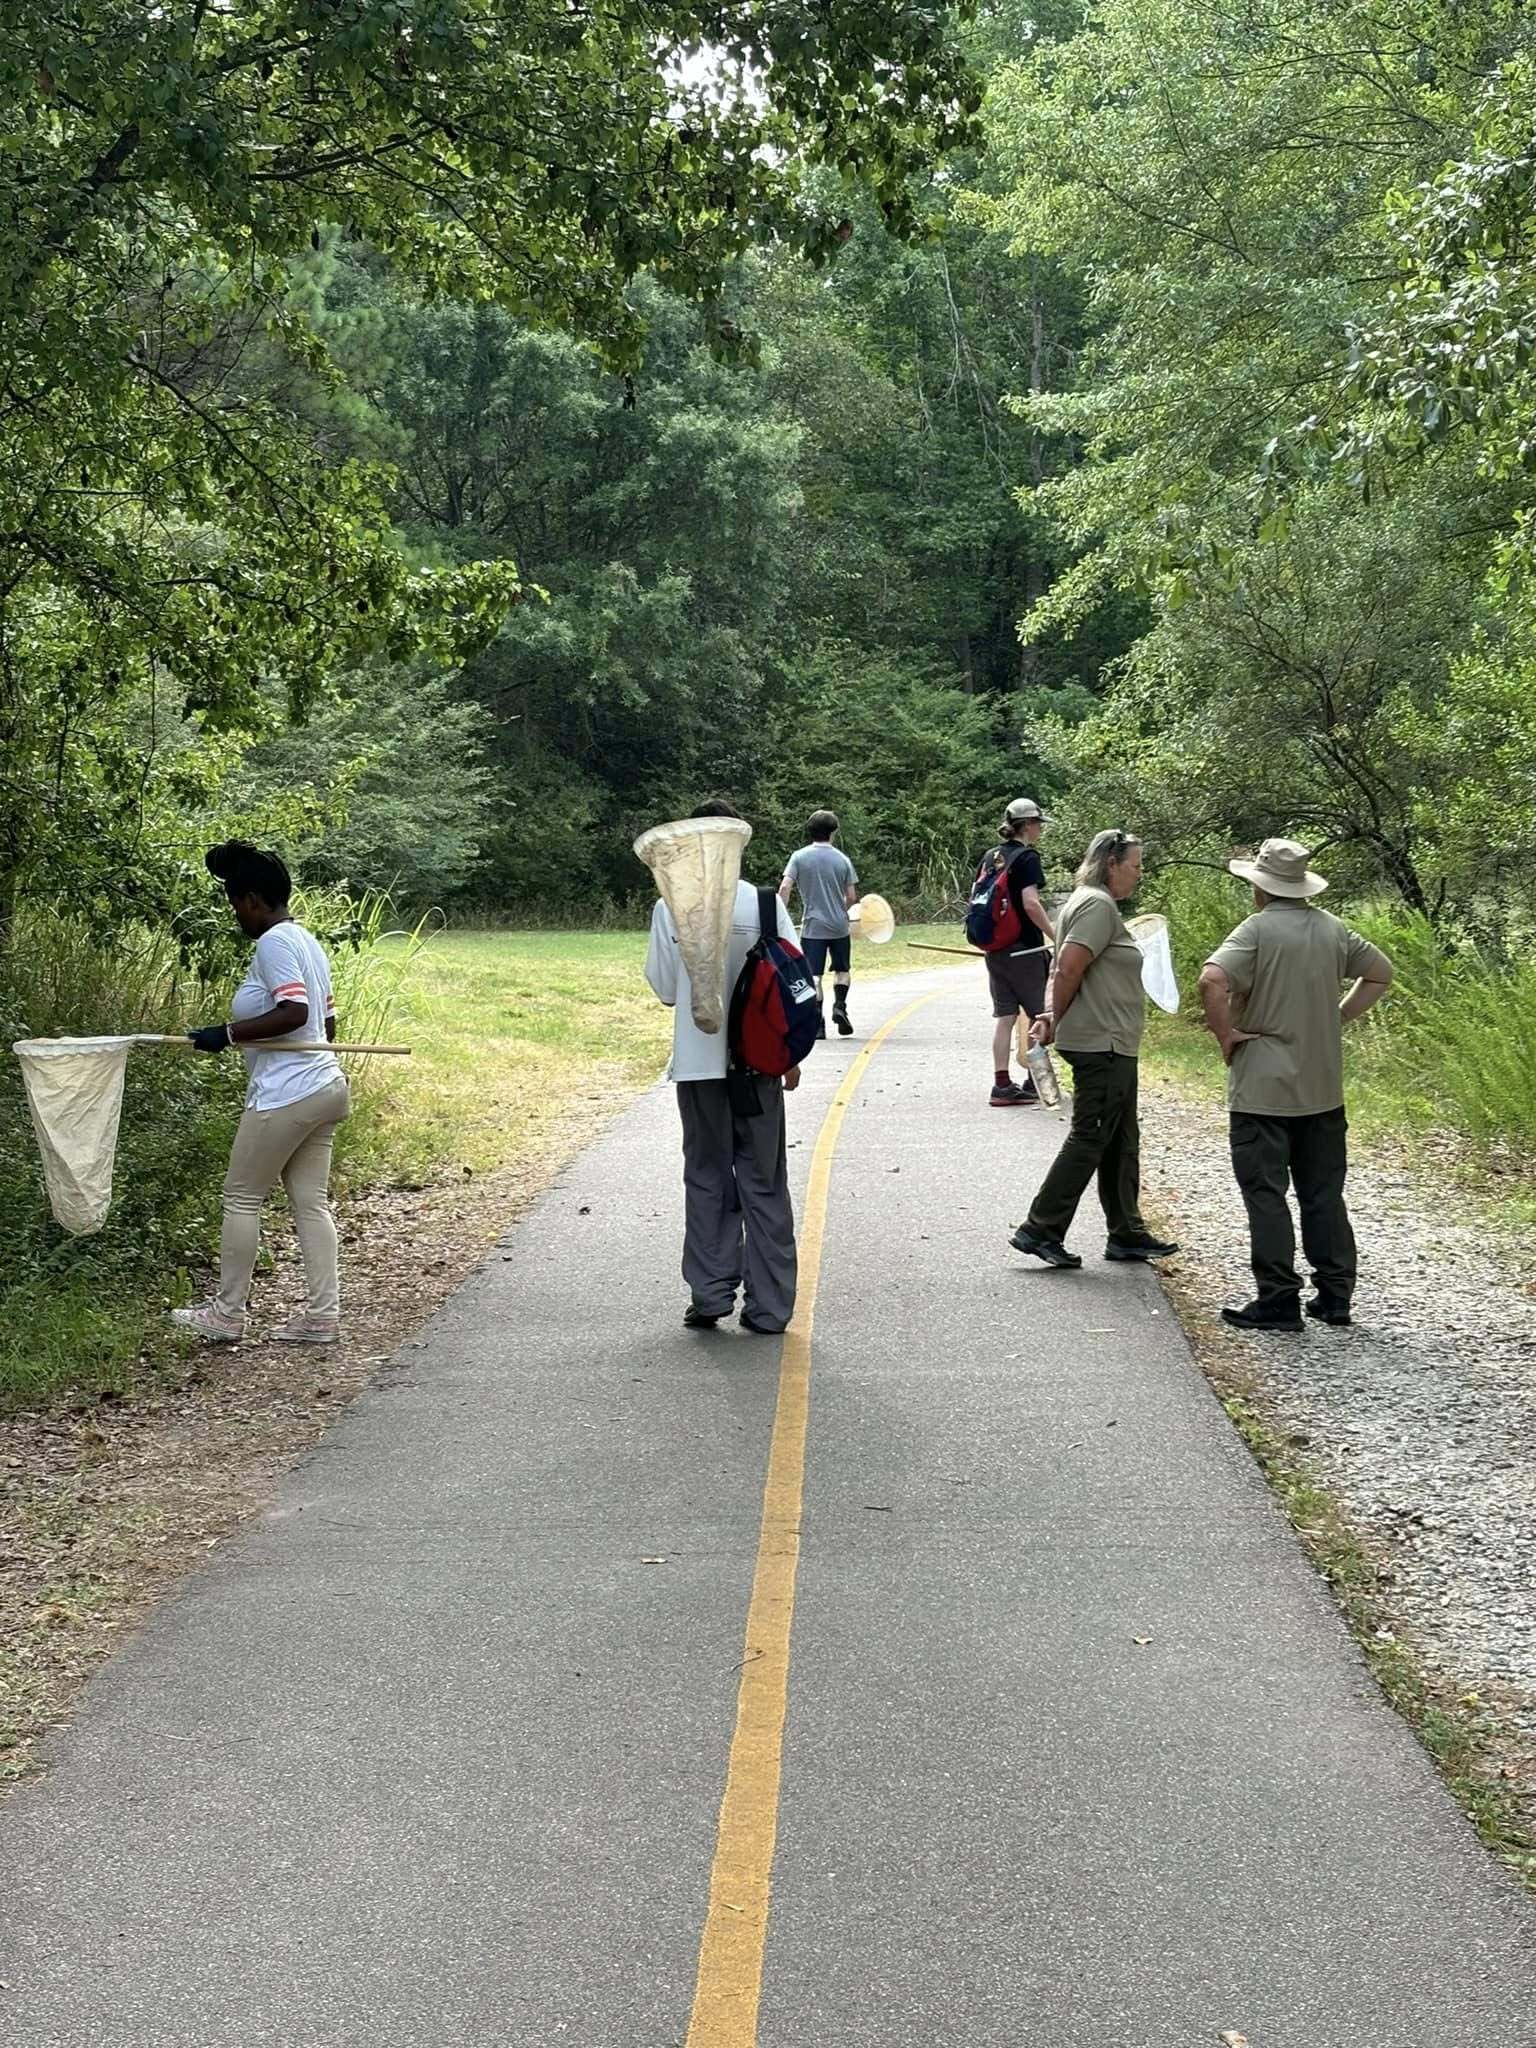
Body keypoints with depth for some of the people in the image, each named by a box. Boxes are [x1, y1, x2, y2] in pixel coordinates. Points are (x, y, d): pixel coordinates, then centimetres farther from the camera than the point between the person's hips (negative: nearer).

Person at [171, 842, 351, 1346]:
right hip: (323, 1086, 9)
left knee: (241, 1198, 2)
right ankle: (322, 1315, 9)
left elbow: (294, 1012, -26)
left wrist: (227, 1034, -22)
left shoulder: (274, 942, -14)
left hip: (284, 1096, -9)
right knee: (310, 1202, 9)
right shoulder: (307, 940, 16)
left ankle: (226, 1315, 10)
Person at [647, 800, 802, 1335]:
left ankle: (711, 1293, 9)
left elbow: (663, 987, -1)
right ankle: (768, 1305, 10)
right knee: (763, 1183, 9)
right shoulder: (765, 902, -7)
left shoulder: (670, 908, -7)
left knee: (707, 1179, 13)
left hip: (698, 1062, 0)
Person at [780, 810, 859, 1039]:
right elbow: (852, 897, 2)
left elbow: (784, 888, -10)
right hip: (839, 926, 1)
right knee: (842, 969, 19)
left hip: (812, 927, -1)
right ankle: (839, 1005, -2)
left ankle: (817, 1024, -4)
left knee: (813, 976, 1)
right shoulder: (842, 859, 1)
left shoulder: (799, 857, -2)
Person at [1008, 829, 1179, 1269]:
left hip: (1111, 1045, 11)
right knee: (1089, 1138, -6)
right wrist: (1058, 1019, -9)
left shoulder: (1087, 902, 18)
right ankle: (1040, 1229, -2)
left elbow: (1060, 970, 15)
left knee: (1121, 1141, 15)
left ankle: (1126, 1233, 22)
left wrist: (1051, 1015, 2)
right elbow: (1069, 969, -23)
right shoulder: (1099, 905, -15)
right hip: (1102, 1042, -11)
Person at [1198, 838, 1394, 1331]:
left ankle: (1278, 1302, 1)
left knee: (1266, 1195, 1)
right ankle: (1335, 1296, 16)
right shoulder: (1332, 929, 6)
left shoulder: (1257, 929, -13)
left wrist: (1226, 1036, -15)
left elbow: (1212, 980, -28)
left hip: (1263, 1090, -6)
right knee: (1324, 1193, 13)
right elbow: (1380, 973, 19)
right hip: (1324, 1088, 6)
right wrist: (1336, 1019, 15)